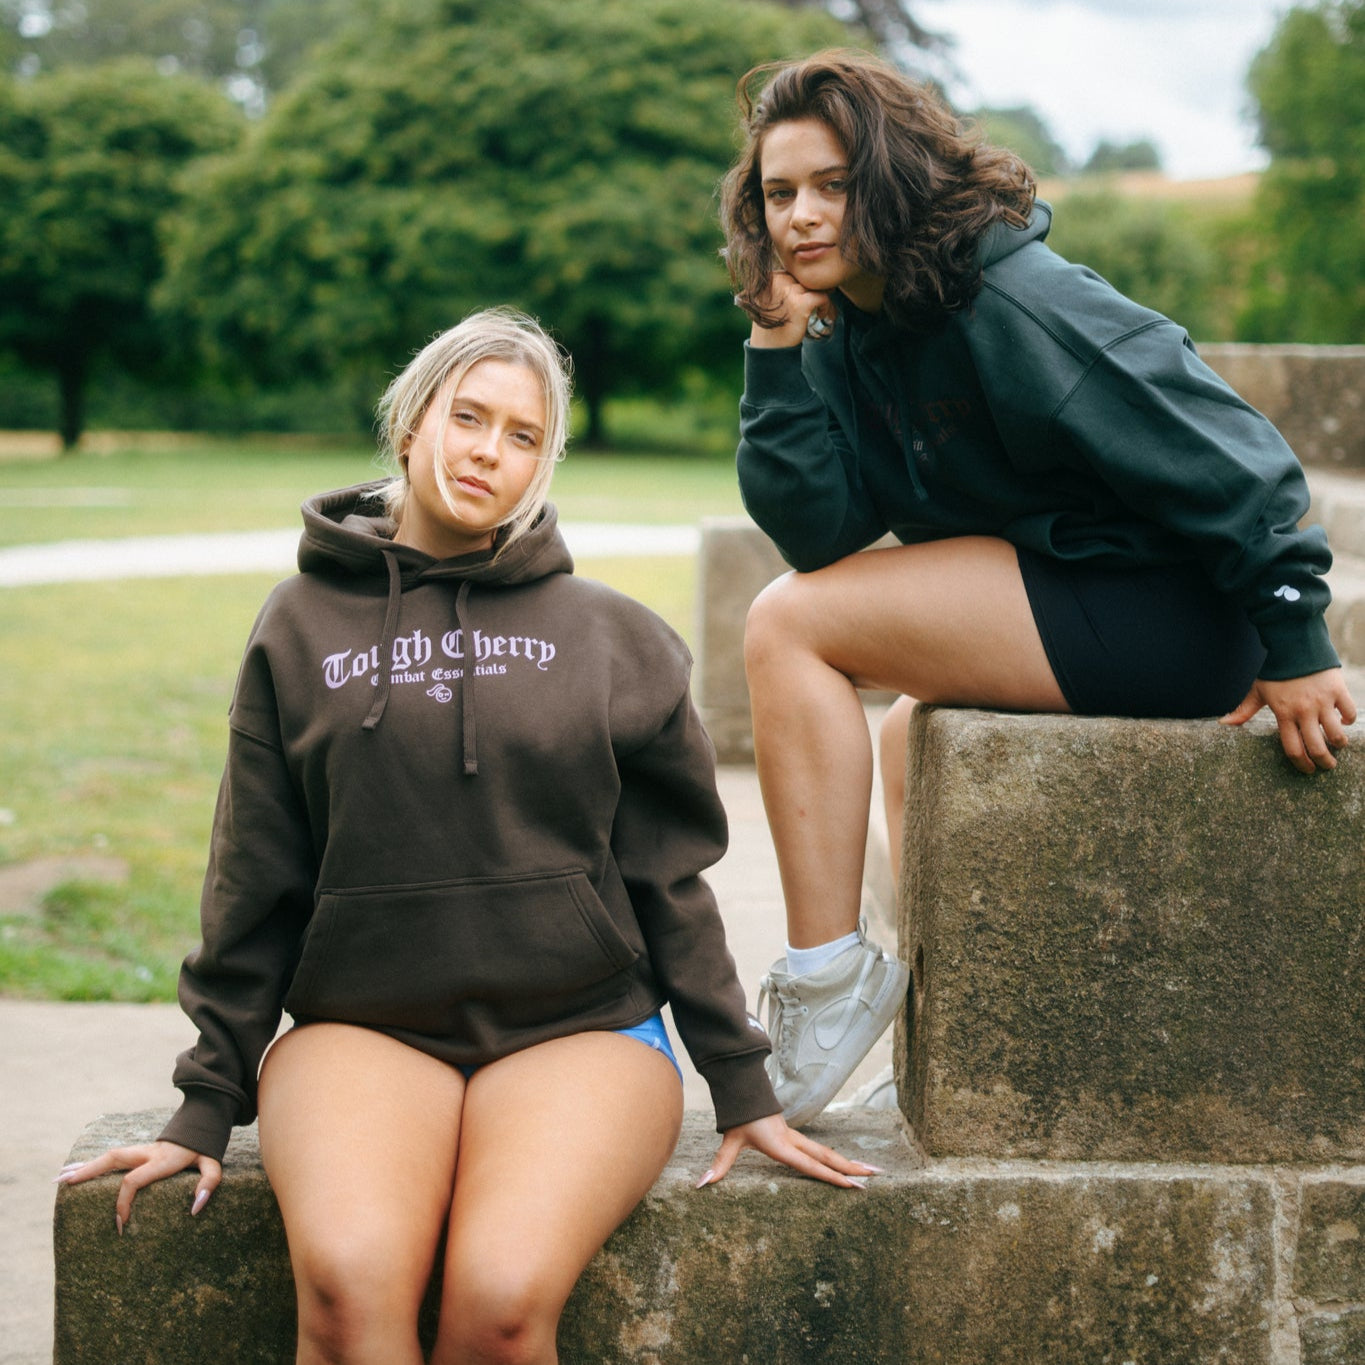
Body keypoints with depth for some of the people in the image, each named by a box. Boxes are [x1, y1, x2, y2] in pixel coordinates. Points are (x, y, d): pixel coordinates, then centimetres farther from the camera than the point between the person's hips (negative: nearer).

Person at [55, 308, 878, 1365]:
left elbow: (671, 881, 13)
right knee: (347, 1275, -31)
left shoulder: (616, 640, 11)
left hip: (580, 1025, 0)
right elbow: (255, 889, 12)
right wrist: (208, 1108, 9)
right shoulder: (305, 626, 11)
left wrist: (742, 1091, 10)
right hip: (361, 1026, 0)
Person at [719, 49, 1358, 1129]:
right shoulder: (845, 335, 7)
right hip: (1058, 604, 10)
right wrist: (778, 350, -13)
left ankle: (829, 985, -9)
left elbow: (1223, 452, -21)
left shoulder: (1014, 304, -20)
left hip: (1168, 615, -10)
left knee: (788, 625, -14)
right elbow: (820, 531, -5)